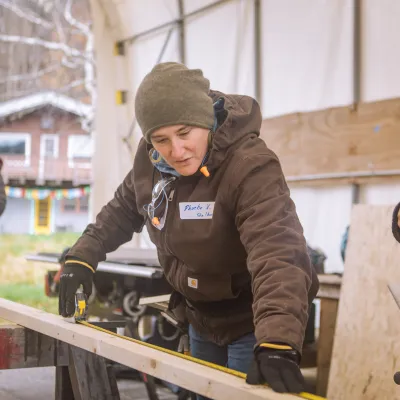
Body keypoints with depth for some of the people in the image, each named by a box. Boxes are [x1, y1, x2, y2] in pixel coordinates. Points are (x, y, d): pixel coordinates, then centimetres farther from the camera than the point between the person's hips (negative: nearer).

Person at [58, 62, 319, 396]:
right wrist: (83, 256, 0)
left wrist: (277, 341, -58)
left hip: (252, 324, -7)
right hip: (201, 321, 7)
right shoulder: (150, 160, -8)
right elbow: (122, 210, 12)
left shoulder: (251, 167, -29)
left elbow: (278, 253, -44)